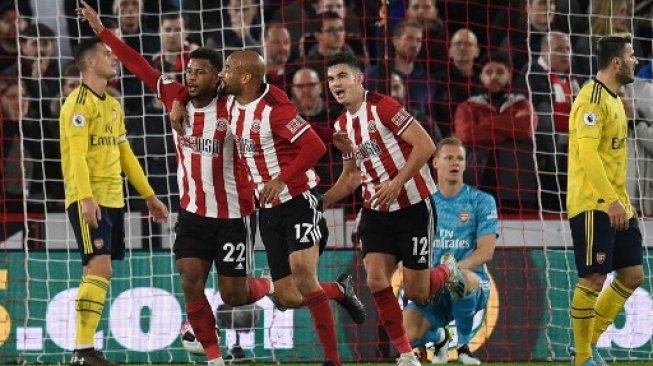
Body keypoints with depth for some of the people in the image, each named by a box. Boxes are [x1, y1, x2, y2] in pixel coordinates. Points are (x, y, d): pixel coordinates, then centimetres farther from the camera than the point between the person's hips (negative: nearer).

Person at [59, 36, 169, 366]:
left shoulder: (112, 105, 18)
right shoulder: (80, 102, -9)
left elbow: (125, 154, 24)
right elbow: (77, 155, -18)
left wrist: (148, 195, 23)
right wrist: (86, 198, -28)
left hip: (113, 200, 9)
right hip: (88, 201, -9)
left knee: (100, 273, 6)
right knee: (99, 269, -16)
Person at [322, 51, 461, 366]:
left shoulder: (382, 107, -14)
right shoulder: (343, 125, 9)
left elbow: (425, 145, -19)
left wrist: (397, 183, -25)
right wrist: (320, 202, 6)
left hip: (413, 206, -6)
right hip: (376, 210, 6)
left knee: (416, 293, -4)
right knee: (375, 280, -13)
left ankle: (448, 275, 32)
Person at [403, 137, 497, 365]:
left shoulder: (481, 201, 1)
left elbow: (486, 251, -9)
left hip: (474, 283, -2)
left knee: (461, 280, -41)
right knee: (407, 333, -27)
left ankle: (464, 344, -13)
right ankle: (438, 339, 13)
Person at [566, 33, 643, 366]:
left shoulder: (613, 99, 17)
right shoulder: (593, 99, -13)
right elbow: (587, 153, -21)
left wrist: (622, 201, 18)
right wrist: (611, 200, -26)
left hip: (615, 205, 9)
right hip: (593, 205, -9)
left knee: (632, 276, 8)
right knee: (593, 279, -6)